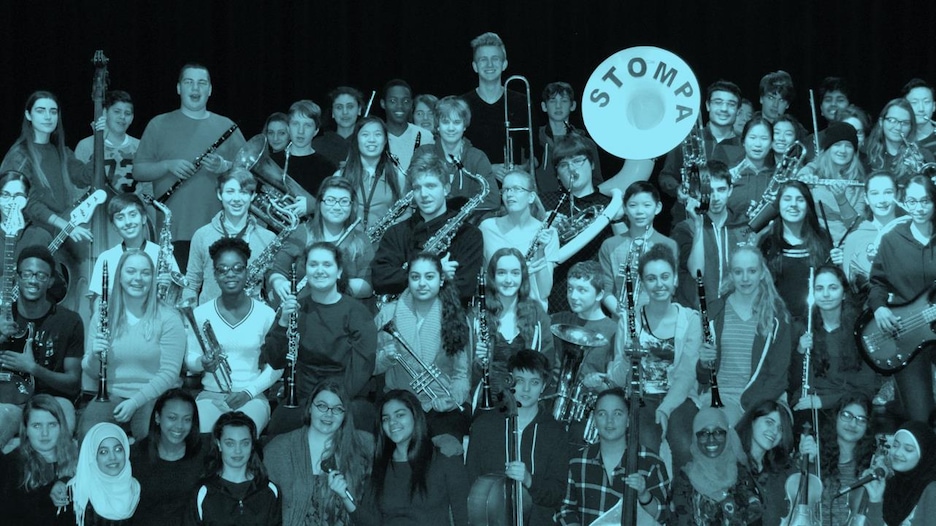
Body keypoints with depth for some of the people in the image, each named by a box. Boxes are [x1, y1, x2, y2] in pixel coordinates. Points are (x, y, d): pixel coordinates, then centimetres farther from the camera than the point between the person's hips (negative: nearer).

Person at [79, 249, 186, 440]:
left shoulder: (168, 318, -2)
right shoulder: (102, 317, 9)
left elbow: (170, 372, -8)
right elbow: (90, 370, 11)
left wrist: (136, 401, -18)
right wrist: (94, 355, -12)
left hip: (154, 396, -2)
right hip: (111, 395, 2)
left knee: (145, 432, -34)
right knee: (88, 430, -29)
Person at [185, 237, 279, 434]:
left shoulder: (266, 314, 1)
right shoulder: (200, 314, 4)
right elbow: (189, 360, 9)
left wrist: (248, 392, -9)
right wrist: (203, 363, -14)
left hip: (252, 397, -1)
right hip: (211, 395, 1)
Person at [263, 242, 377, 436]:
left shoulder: (356, 311, 1)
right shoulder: (296, 308, 11)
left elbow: (362, 367, -6)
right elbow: (274, 361, 5)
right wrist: (284, 322, -10)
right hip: (301, 397, 2)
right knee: (282, 418, -30)